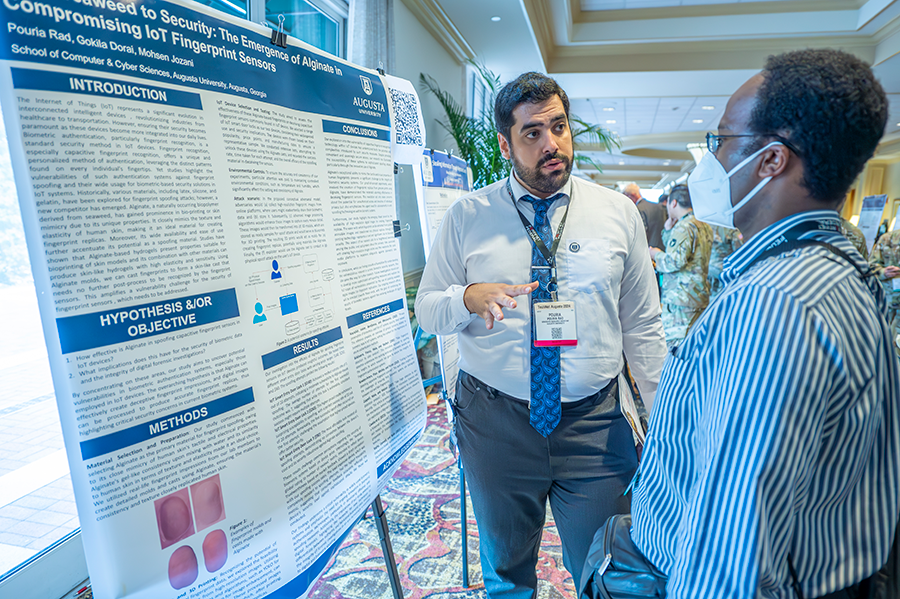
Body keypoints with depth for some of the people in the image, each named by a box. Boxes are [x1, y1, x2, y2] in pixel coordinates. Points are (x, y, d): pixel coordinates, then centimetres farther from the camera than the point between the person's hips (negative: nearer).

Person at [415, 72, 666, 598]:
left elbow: (642, 327, 4)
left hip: (595, 426, 1)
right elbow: (426, 309, 1)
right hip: (494, 422, 0)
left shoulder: (620, 213, 1)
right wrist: (470, 297, -20)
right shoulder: (468, 215, -2)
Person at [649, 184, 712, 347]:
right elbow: (675, 246, 26)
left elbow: (675, 261, -22)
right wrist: (668, 228, 13)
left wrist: (656, 254, -6)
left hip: (680, 298, -10)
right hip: (700, 296, 10)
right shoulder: (704, 226, 17)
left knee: (671, 344, -8)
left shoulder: (684, 226, -14)